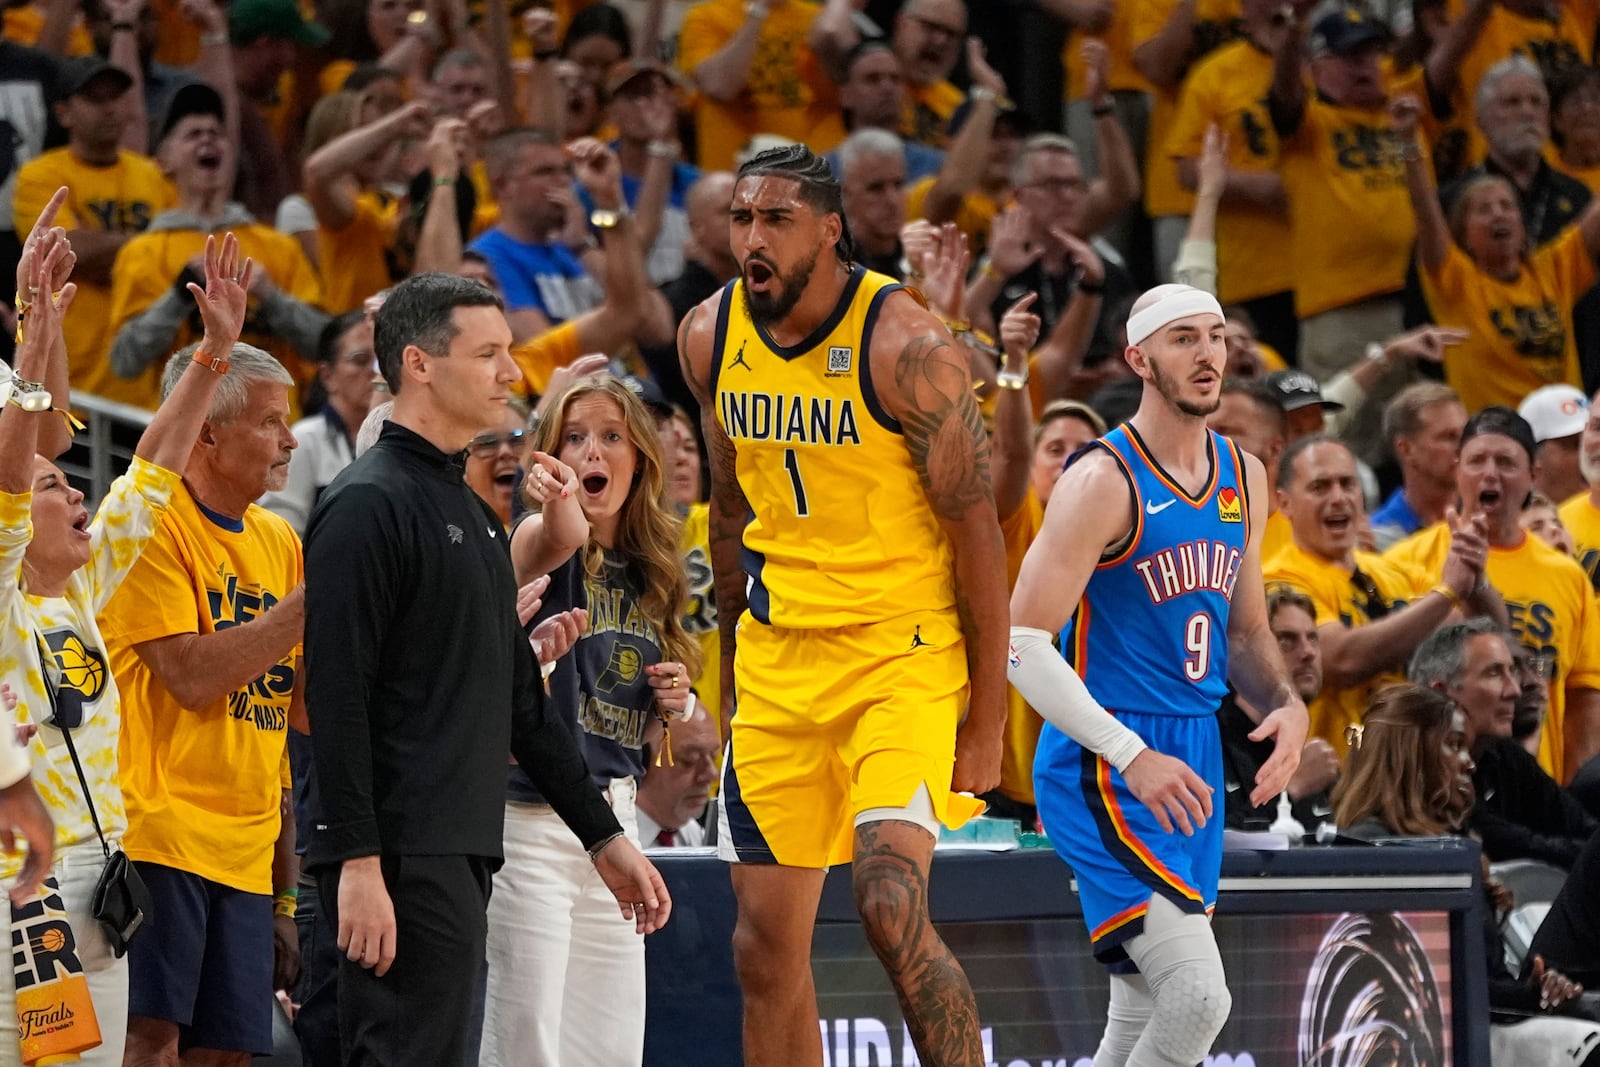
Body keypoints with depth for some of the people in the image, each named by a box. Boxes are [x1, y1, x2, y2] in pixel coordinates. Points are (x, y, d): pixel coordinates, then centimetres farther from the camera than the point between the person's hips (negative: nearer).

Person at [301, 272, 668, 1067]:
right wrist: (358, 863, -22)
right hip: (399, 859, -9)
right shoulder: (368, 506, -9)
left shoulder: (471, 513, 21)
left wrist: (603, 836, 23)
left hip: (459, 852, 9)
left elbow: (519, 700, 26)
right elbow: (336, 697, -16)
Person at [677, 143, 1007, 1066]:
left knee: (891, 908, -21)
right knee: (767, 945, 5)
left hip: (904, 651, -6)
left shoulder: (907, 348, -16)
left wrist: (988, 719, -14)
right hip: (780, 655, 6)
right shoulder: (711, 338, 2)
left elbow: (976, 529, -13)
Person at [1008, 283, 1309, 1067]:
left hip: (1190, 764, 8)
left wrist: (1286, 705, 0)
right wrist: (1132, 758, -25)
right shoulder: (1104, 481, -13)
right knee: (1199, 997, -20)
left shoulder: (1244, 478, 11)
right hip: (1104, 769, -8)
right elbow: (1021, 644, -17)